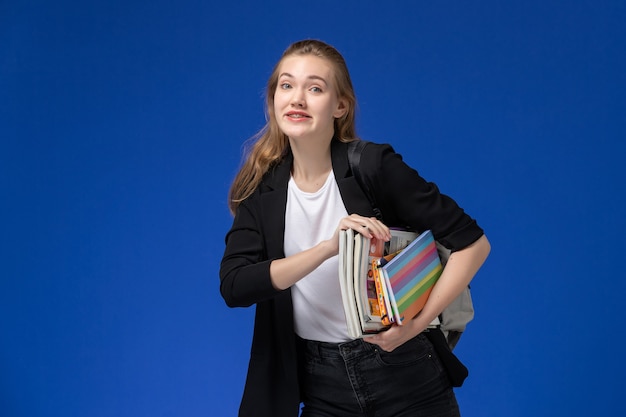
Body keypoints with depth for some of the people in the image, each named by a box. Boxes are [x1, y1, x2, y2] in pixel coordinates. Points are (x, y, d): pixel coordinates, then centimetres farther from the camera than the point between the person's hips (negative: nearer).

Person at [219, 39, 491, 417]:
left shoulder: (376, 167, -12)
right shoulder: (262, 189, -2)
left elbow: (473, 242, -11)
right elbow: (233, 285, -15)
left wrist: (418, 323, -20)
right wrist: (329, 247, -26)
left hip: (401, 371, -2)